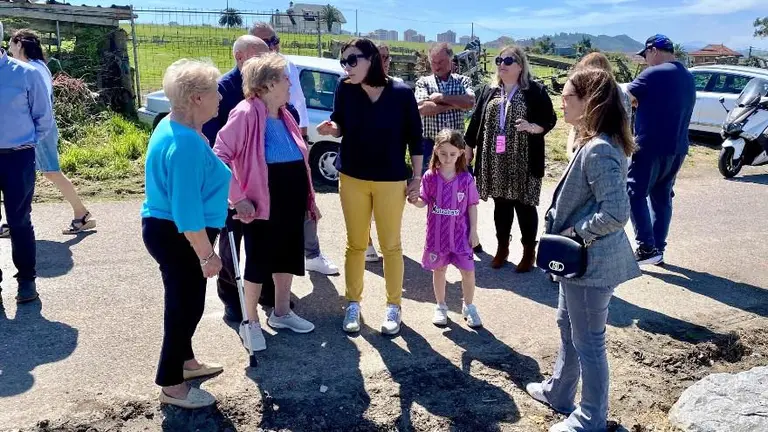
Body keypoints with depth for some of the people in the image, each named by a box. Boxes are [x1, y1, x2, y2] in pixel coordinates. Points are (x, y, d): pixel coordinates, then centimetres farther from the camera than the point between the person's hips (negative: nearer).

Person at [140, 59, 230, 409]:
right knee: (186, 304, 4)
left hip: (168, 230, 10)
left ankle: (184, 361, 41)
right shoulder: (186, 143, -27)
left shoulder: (173, 127, 6)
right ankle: (171, 385, 20)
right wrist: (207, 254, -22)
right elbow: (187, 210, -29)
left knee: (184, 301, 23)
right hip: (177, 237, -10)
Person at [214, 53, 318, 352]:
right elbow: (220, 156, -20)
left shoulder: (284, 115, 9)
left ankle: (281, 313, 35)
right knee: (259, 261, 5)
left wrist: (309, 199, 14)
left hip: (292, 201, 8)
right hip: (263, 203, -8)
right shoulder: (246, 114, -16)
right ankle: (250, 322, 23)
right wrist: (239, 198, -21)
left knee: (288, 255, 17)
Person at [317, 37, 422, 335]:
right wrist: (331, 128, -17)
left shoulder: (401, 93, -11)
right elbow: (341, 127, 6)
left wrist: (417, 177, -3)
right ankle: (353, 304, 28)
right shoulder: (345, 90, -6)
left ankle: (393, 306, 26)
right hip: (352, 178, 2)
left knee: (391, 246, 10)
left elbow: (414, 137, -3)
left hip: (391, 181, -2)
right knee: (355, 244, 12)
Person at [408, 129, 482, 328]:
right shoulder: (430, 177, -6)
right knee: (439, 269, 14)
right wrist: (416, 201, -23)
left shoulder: (466, 179, -7)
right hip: (437, 233, 1)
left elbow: (472, 205, 0)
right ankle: (441, 306, 32)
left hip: (460, 233, -1)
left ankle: (469, 307, 23)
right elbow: (424, 201, -1)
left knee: (468, 271, 0)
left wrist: (473, 230, -2)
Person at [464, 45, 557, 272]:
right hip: (495, 160, 4)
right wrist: (468, 147, 9)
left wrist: (533, 127, -21)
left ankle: (529, 251, 18)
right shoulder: (489, 90, 9)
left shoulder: (535, 91, -3)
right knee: (501, 204, 12)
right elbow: (476, 119, 10)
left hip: (523, 161, -4)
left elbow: (550, 119, -3)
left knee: (525, 205, 4)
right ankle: (502, 247, 27)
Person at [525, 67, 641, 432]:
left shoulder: (599, 150, -25)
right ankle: (558, 392, 45)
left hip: (592, 261, -11)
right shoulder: (594, 143, 7)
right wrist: (563, 227, 10)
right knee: (567, 324, 25)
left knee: (588, 342, 6)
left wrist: (575, 233, -19)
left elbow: (616, 213, -31)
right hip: (580, 258, 11)